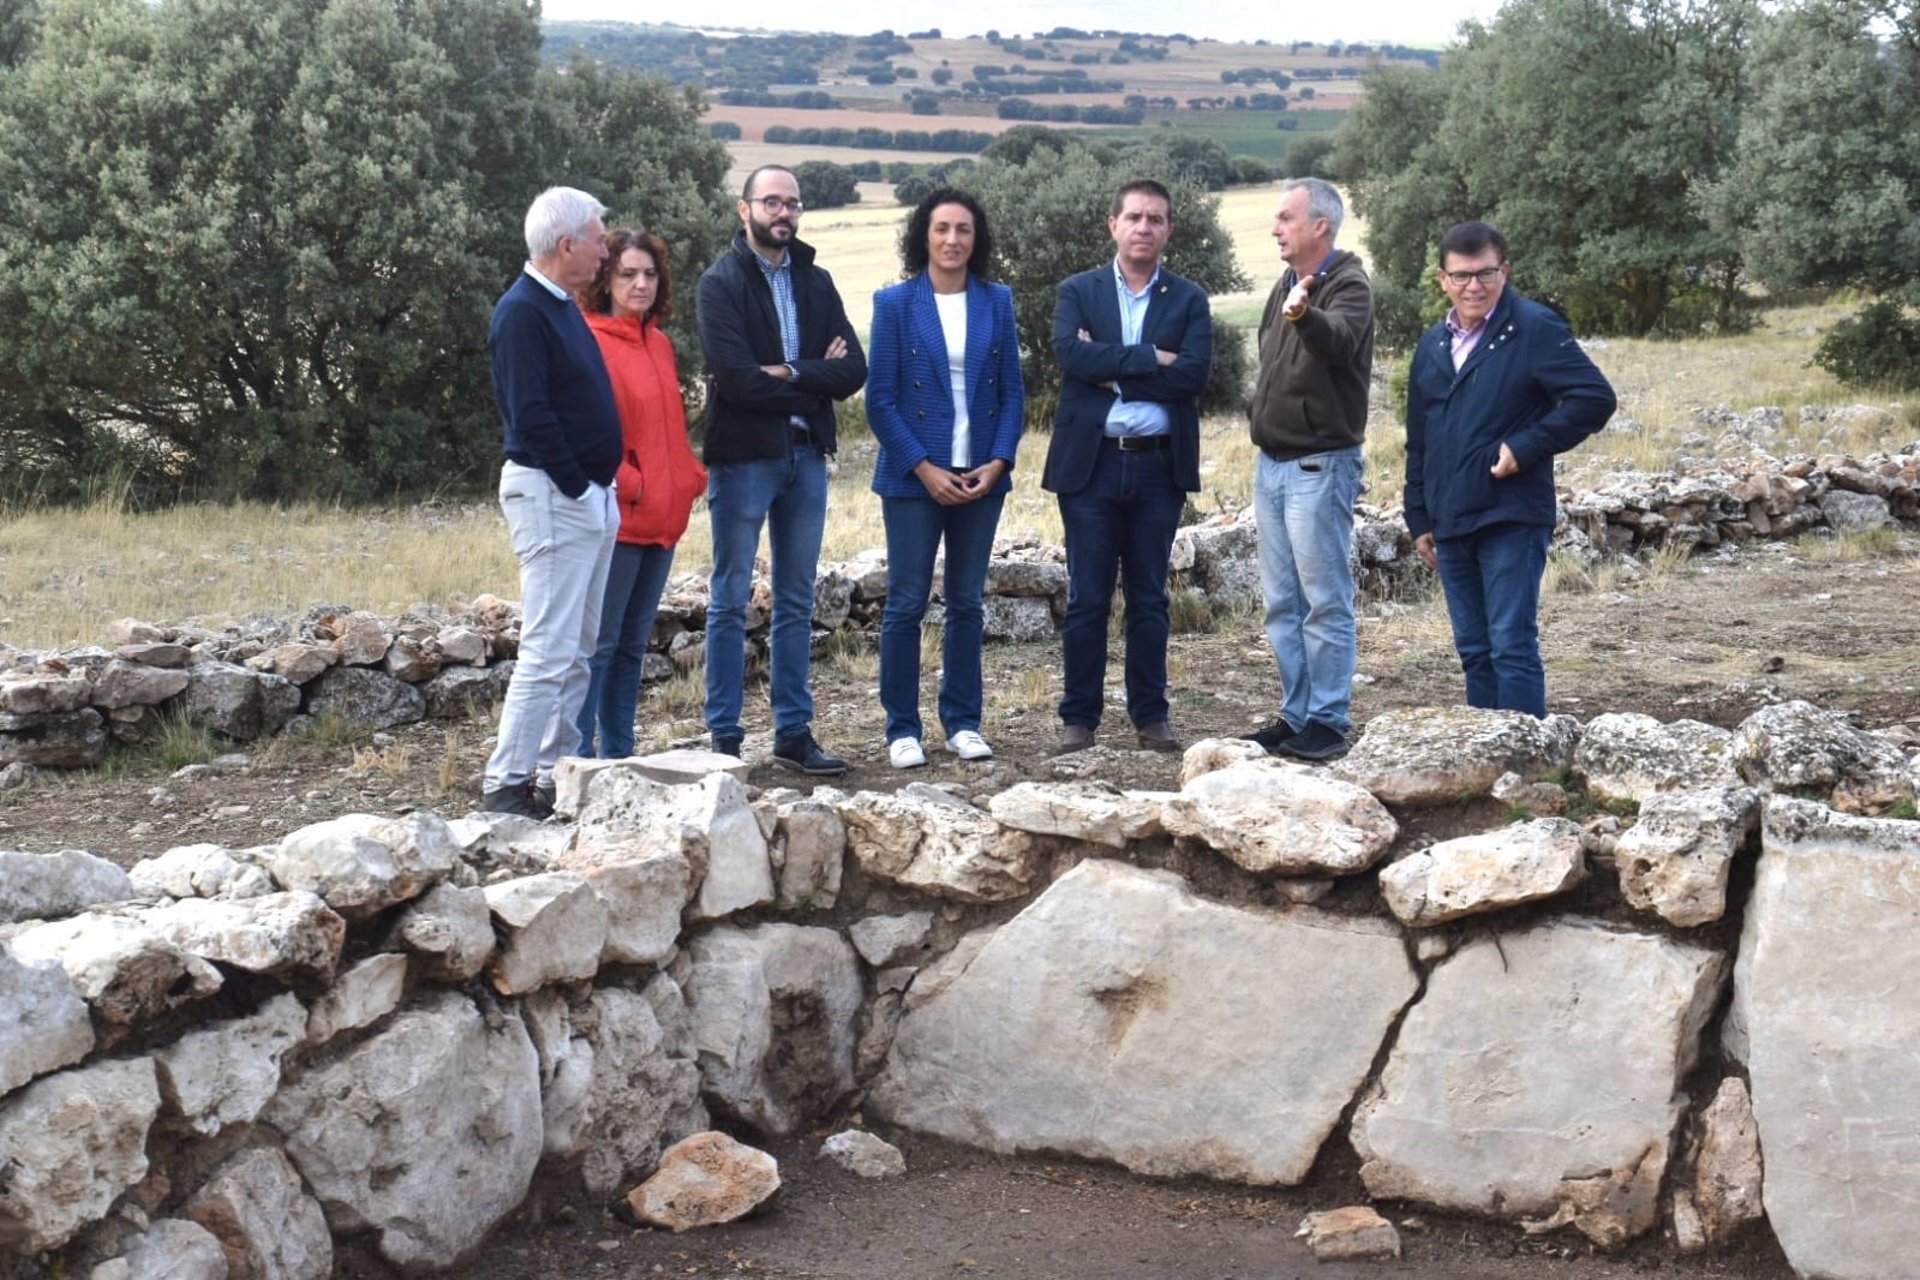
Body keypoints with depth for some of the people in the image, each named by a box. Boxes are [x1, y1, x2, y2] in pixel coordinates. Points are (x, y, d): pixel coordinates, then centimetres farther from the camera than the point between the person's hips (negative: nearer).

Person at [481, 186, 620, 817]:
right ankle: (506, 784, -6)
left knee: (577, 649, 12)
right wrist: (576, 485, -17)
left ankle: (557, 776, 19)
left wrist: (602, 486, 13)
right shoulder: (522, 312, -14)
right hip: (550, 496, -10)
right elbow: (531, 415, -20)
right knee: (548, 650, -10)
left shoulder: (560, 306, 16)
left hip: (589, 496, 10)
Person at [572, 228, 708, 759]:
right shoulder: (590, 341, -10)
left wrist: (692, 476, 7)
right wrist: (631, 487, -15)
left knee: (632, 646, 13)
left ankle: (619, 756, 21)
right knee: (599, 645, -5)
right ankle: (579, 756, 0)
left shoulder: (658, 342, 15)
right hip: (617, 517, -8)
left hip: (662, 517, 8)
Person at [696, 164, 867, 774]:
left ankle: (794, 733, 17)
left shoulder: (815, 282, 12)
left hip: (806, 457, 6)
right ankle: (724, 738, 6)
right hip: (743, 457, -5)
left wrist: (790, 373, -14)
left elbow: (853, 369, 0)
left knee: (796, 604, 10)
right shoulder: (722, 282, -5)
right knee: (731, 603, 0)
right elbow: (737, 378, -17)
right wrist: (815, 382, -7)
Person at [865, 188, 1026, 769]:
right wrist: (923, 468, -12)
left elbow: (1013, 391, 8)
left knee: (968, 603, 9)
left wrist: (998, 462, -6)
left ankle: (962, 722, 18)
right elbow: (879, 399, -4)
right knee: (906, 604, 0)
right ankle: (902, 729, 8)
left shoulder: (996, 302, 7)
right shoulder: (895, 303, -2)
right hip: (913, 477, -3)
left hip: (981, 476, 3)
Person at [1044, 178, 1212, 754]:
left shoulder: (1188, 300, 7)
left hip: (1159, 466, 1)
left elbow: (1193, 374, -9)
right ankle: (1079, 717, 10)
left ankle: (1150, 715, 17)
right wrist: (1149, 359, -15)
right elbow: (1070, 355, -13)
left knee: (1149, 598, 8)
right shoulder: (1078, 292, 6)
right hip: (1091, 463, -1)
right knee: (1087, 599, 2)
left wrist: (1112, 372, -12)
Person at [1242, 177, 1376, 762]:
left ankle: (1329, 722, 1)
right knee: (1282, 604, 12)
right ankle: (1296, 716, 20)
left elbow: (1339, 340, -34)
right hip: (1272, 463, 9)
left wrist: (1305, 316, -54)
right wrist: (1261, 410, 14)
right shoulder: (1286, 286, 14)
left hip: (1319, 465, -9)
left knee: (1325, 602, -4)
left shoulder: (1348, 285, -12)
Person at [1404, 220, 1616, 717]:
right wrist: (1419, 520, 17)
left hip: (1511, 520, -7)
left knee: (1513, 647, -8)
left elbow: (1596, 398, -13)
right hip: (1450, 524, 7)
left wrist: (1527, 447, -17)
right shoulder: (1432, 346, 16)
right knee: (1474, 652, 11)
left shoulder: (1535, 329, -5)